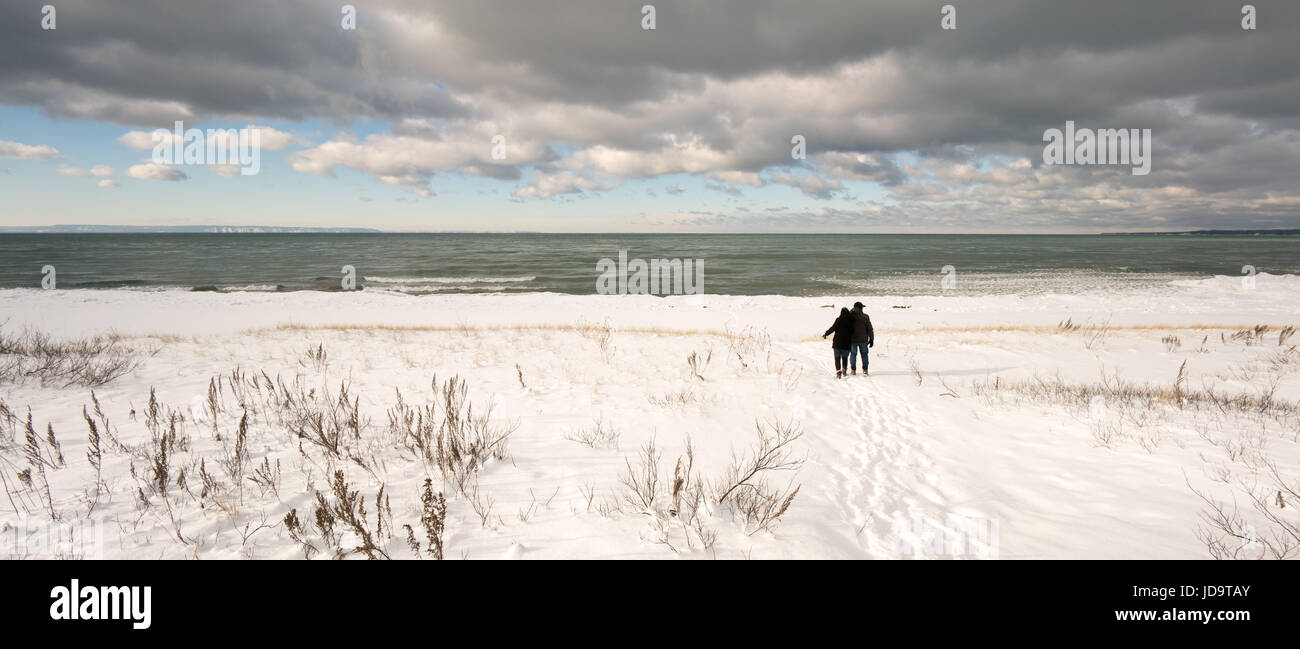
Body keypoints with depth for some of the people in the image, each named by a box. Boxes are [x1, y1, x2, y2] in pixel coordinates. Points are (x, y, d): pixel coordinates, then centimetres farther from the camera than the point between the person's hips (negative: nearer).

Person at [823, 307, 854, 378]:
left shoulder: (839, 320, -9)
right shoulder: (851, 321, 1)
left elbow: (833, 328, -12)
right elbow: (853, 332, 6)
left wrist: (826, 334, -3)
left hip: (837, 342, -3)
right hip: (847, 343, 3)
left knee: (837, 358, 2)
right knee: (845, 357, 18)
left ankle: (838, 372, -10)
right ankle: (844, 371, 27)